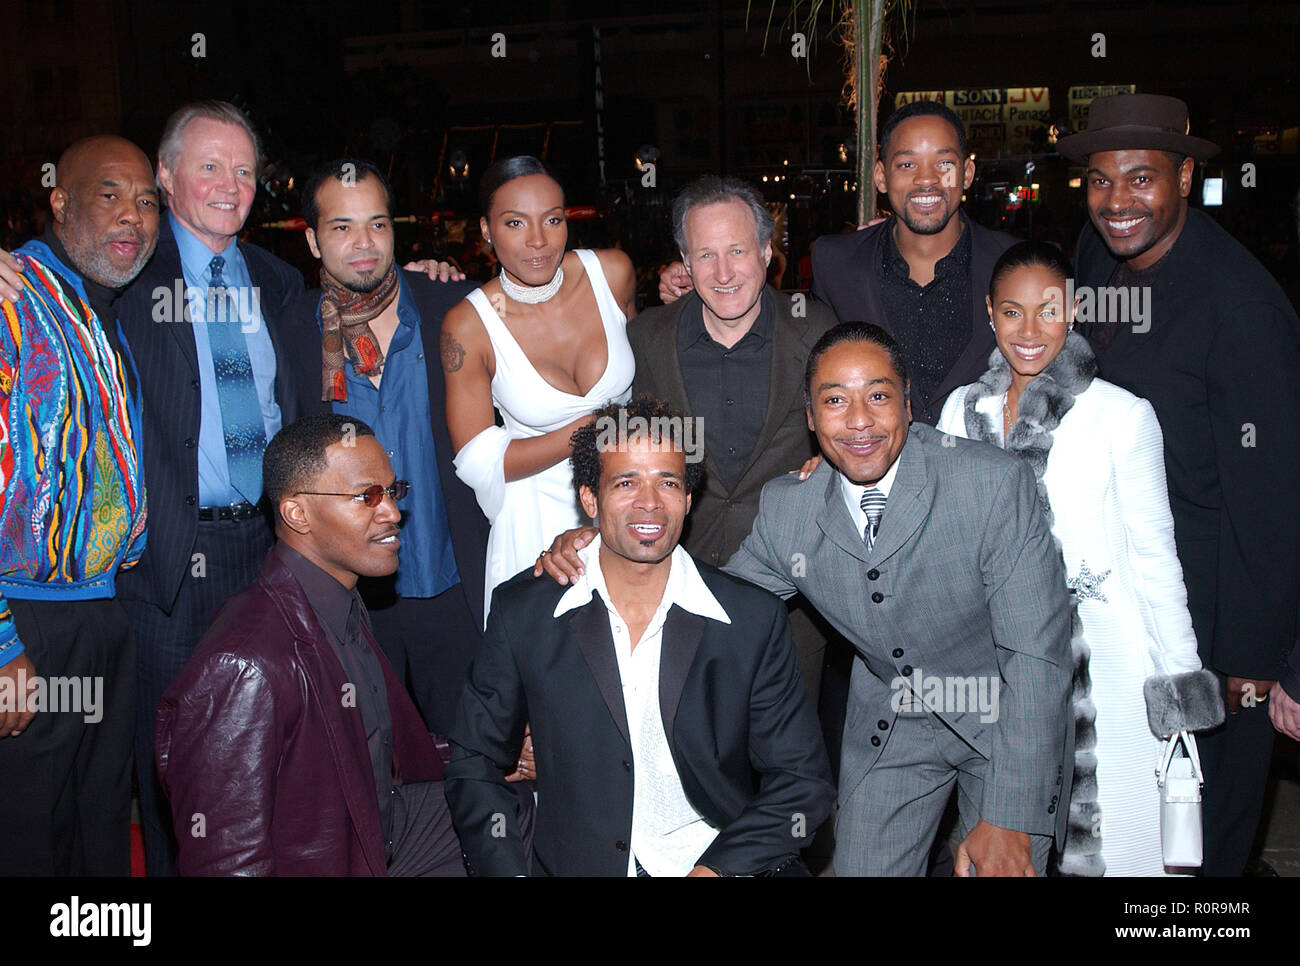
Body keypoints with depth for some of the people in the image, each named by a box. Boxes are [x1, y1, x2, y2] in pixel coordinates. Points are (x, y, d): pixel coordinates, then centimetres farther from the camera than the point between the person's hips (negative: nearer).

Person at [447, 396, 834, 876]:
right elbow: (474, 763, 8)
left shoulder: (755, 619, 0)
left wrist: (713, 869, -10)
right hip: (575, 864, 1)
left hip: (722, 860, -1)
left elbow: (803, 781, 3)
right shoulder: (522, 612, 1)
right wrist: (509, 870, -6)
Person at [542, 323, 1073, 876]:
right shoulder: (785, 509, -13)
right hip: (889, 722, 3)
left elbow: (1036, 656, -23)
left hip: (1005, 718, -2)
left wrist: (1008, 821, -26)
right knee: (862, 868, 6)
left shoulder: (996, 484, -24)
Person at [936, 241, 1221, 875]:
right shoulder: (963, 409, 4)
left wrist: (1179, 678, -2)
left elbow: (1154, 554, -3)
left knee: (1099, 835, 0)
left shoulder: (1123, 416, -7)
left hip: (1098, 656, -3)